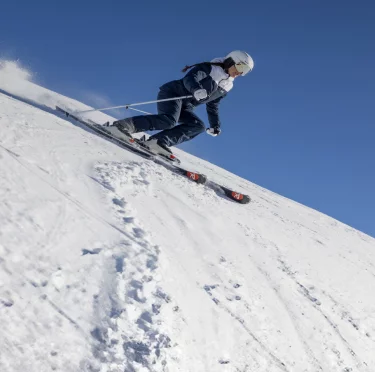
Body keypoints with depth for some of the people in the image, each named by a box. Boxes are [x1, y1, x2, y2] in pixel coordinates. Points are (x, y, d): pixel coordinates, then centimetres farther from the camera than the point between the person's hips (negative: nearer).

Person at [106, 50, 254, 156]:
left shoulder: (225, 88, 17)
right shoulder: (209, 68, -5)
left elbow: (212, 107, 29)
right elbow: (189, 78, -20)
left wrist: (215, 125, 23)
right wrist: (196, 89, -40)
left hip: (184, 107, 8)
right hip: (172, 93, -8)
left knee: (199, 126, -18)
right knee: (169, 120, -34)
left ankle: (159, 142, -27)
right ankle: (123, 125, -34)